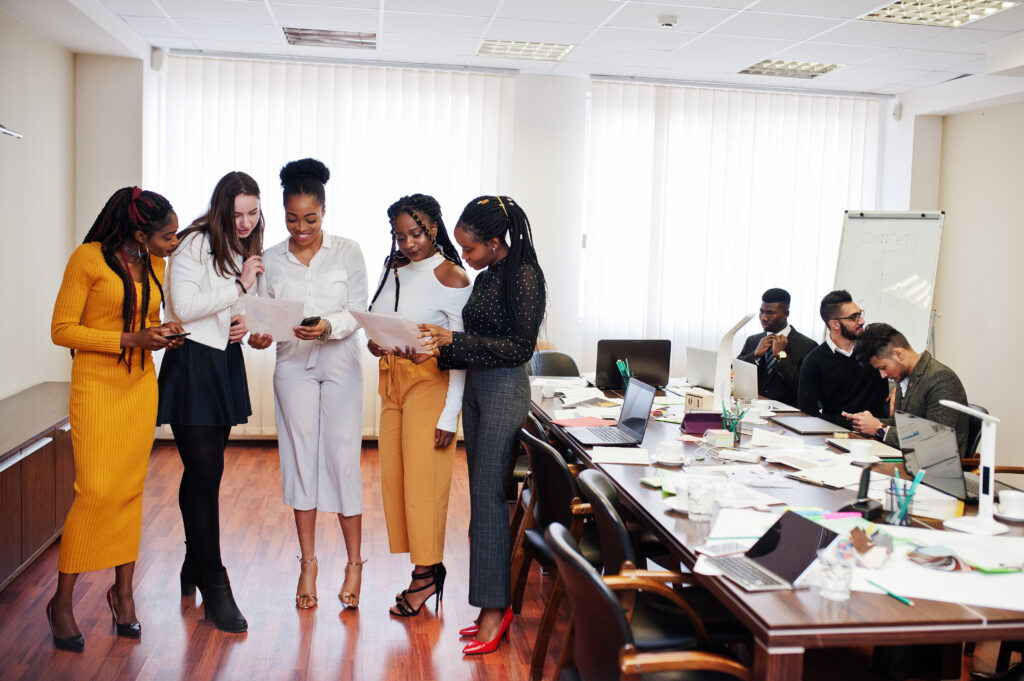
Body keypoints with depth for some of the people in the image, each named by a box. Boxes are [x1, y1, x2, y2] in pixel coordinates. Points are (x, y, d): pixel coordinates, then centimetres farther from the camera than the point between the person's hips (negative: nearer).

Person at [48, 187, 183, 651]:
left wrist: (162, 332, 1)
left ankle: (123, 591, 19)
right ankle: (62, 602, 6)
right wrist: (130, 339, -19)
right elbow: (61, 330, -10)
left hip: (141, 384, 6)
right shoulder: (89, 258, -10)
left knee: (131, 489, 6)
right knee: (96, 491, -10)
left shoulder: (155, 265, 9)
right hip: (97, 386, -5)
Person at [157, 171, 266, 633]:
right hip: (192, 365, -7)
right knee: (205, 474, -8)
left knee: (203, 472, 14)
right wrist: (239, 287, -18)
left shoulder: (248, 251, 14)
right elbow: (183, 307, -18)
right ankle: (214, 586, 0)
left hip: (228, 365, 7)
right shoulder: (194, 245, -9)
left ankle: (194, 568, 28)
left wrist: (246, 322, 4)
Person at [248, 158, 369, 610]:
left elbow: (358, 313, -4)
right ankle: (308, 563, 16)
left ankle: (354, 563, 9)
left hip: (340, 364, -2)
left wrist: (328, 326, -23)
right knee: (300, 458, 4)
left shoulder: (347, 252, -1)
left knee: (343, 458, -3)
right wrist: (260, 335, -17)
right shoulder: (271, 260, 4)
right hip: (293, 366, 2)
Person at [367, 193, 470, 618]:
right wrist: (374, 342, -5)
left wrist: (450, 415, -16)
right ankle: (425, 570, 18)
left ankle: (427, 572, 10)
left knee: (424, 478, -4)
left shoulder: (451, 277, -10)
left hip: (430, 381, -7)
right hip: (391, 380, 7)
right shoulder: (392, 269, 11)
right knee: (393, 475, 7)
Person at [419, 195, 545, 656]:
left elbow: (520, 347, -16)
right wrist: (442, 348, 4)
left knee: (489, 496, -8)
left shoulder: (523, 275, -12)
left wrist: (454, 340, -18)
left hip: (505, 390, -9)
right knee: (481, 494, 8)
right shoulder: (485, 277, 13)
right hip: (476, 388, 9)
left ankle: (495, 609, 0)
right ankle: (492, 606, 15)